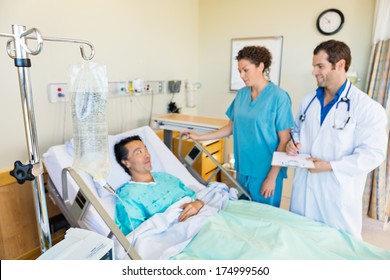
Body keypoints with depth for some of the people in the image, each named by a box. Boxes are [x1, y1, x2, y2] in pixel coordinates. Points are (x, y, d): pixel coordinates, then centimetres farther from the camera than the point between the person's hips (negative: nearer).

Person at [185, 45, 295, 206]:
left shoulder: (278, 96, -11)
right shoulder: (242, 94, 6)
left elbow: (284, 141, -11)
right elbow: (231, 127, 13)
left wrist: (272, 177, -13)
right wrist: (199, 137, 9)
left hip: (265, 173, -5)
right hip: (243, 169, 5)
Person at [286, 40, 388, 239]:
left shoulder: (367, 107, -12)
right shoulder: (308, 100, 7)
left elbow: (373, 154, -15)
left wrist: (330, 166, -22)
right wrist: (293, 142, -3)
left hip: (338, 191, -5)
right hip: (304, 185, 5)